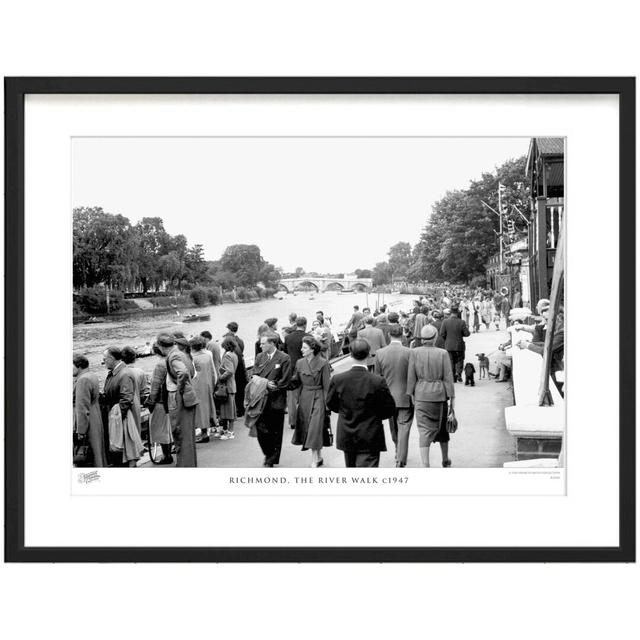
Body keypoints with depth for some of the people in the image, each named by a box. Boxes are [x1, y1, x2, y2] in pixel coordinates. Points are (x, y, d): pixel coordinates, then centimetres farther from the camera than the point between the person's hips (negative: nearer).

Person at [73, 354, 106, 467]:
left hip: (86, 424, -10)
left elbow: (82, 408, -22)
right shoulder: (92, 376, 13)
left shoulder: (83, 380, -18)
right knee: (97, 453, 16)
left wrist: (81, 431, -21)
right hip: (96, 420, 10)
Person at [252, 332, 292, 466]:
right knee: (260, 429, 2)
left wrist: (271, 386, -11)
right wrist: (266, 384, -12)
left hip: (276, 401, -4)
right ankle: (268, 454, 24)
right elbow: (254, 377, 4)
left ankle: (272, 459, 19)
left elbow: (285, 381, -9)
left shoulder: (284, 358, -6)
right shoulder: (259, 357, 10)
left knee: (275, 431, 6)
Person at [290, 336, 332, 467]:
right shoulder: (300, 363, 5)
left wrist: (326, 403, -8)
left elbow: (326, 385, -7)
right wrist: (292, 379, -11)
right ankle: (318, 456, 24)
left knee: (315, 427, -10)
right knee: (305, 427, 8)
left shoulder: (322, 363, -9)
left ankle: (314, 459, -4)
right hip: (304, 398, 5)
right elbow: (296, 383, 10)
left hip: (318, 398, -5)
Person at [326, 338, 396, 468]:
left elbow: (331, 404, 4)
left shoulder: (337, 379, -10)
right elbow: (389, 410, -9)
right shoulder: (377, 382, -19)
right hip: (370, 440, -4)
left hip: (346, 437, 4)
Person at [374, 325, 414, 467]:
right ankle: (400, 462, -1)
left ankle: (398, 453, 41)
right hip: (406, 398, -3)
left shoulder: (380, 353, -6)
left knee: (394, 429, 22)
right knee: (403, 430, 1)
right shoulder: (409, 353, -13)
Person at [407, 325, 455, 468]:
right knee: (442, 426, 19)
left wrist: (411, 394, 9)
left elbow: (411, 376, -2)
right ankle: (445, 460, 36)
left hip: (421, 395, 0)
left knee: (424, 430, 3)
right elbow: (448, 377, -5)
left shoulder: (414, 353, -6)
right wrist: (452, 399, 1)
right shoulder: (442, 354, -8)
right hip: (439, 394, 0)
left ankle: (425, 464, -8)